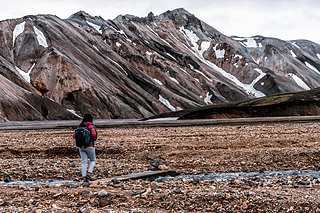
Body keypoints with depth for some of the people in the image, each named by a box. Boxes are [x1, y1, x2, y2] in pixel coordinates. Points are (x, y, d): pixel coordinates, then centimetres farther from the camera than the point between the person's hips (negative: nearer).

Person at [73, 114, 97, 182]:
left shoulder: (80, 126, 8)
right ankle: (89, 173, -4)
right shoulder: (91, 126, -7)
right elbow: (94, 135, -20)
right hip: (90, 146, -4)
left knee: (84, 162, 6)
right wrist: (93, 140, 1)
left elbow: (74, 135, 5)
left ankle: (84, 177, 0)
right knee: (93, 160, 13)